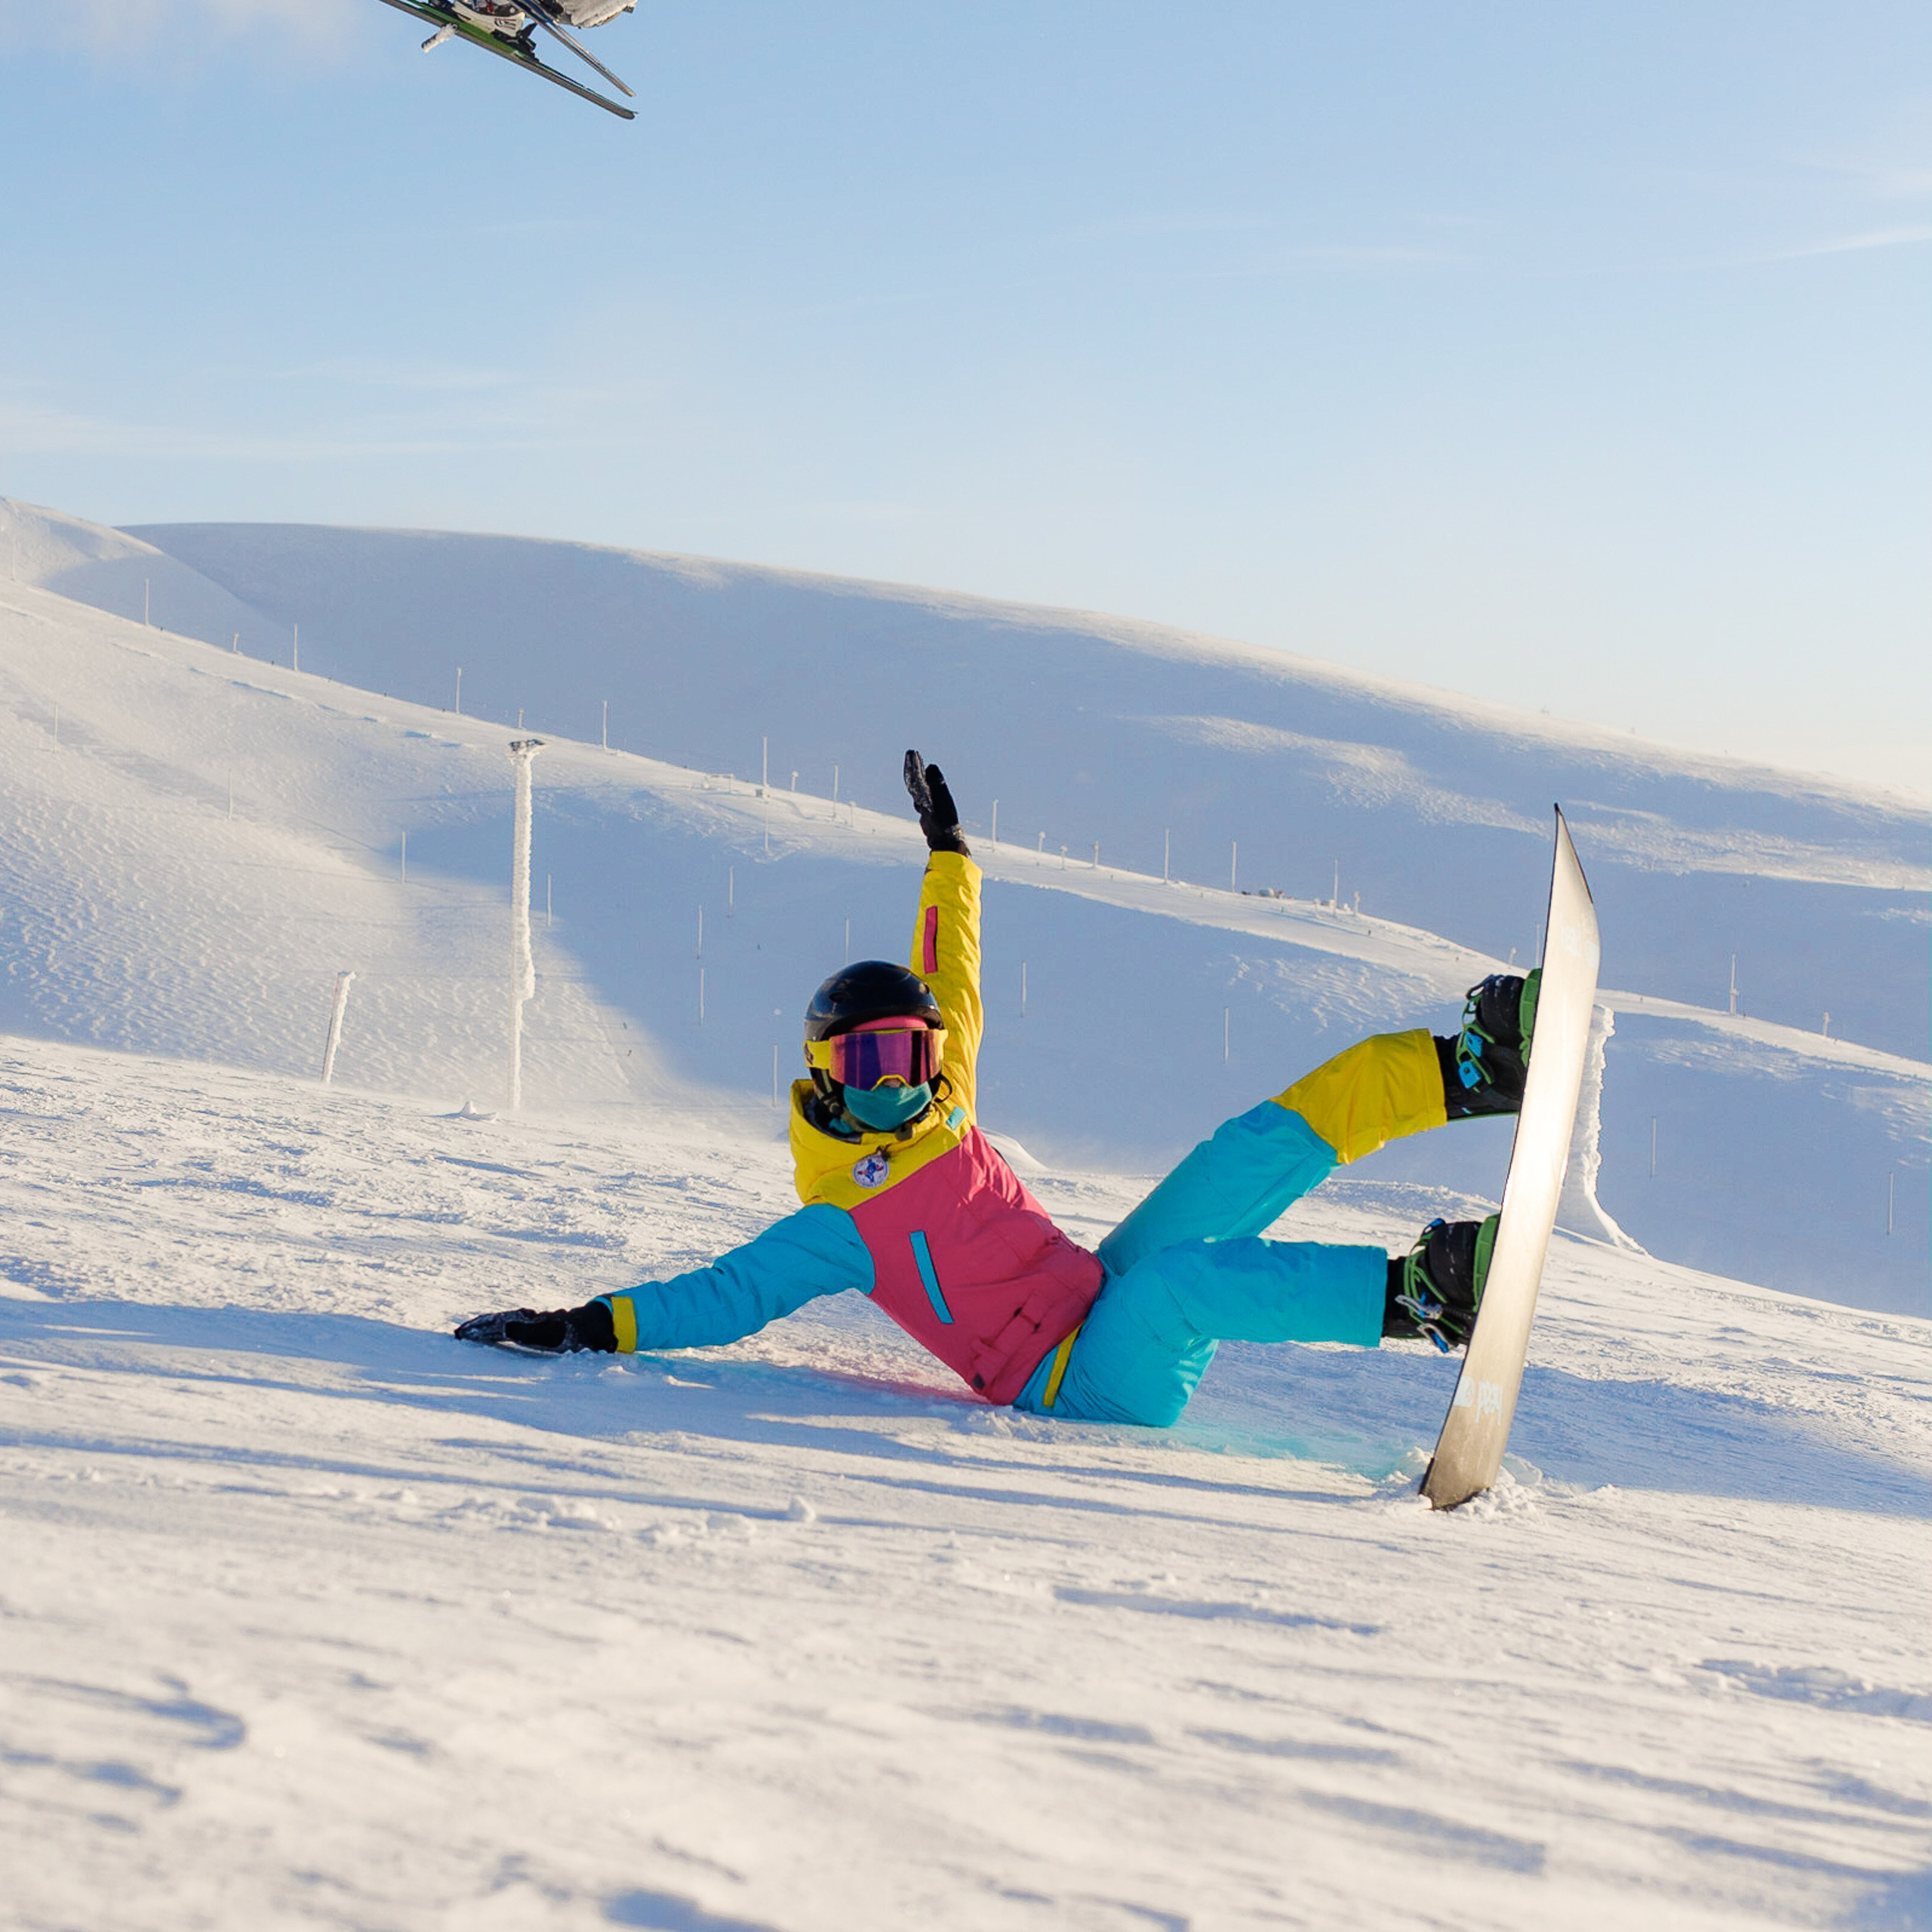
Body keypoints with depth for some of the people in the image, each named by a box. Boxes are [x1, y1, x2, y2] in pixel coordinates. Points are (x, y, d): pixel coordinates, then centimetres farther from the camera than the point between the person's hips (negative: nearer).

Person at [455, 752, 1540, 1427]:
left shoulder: (941, 1113, 13)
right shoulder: (839, 1227, -7)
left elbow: (951, 990, 21)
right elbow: (728, 1295, -13)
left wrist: (950, 854, 27)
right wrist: (589, 1327, -24)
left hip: (1111, 1304, 8)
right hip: (1092, 1389, -8)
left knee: (1252, 1156, -6)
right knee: (1181, 1276, -39)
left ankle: (1473, 1068, -7)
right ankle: (1417, 1292, -45)